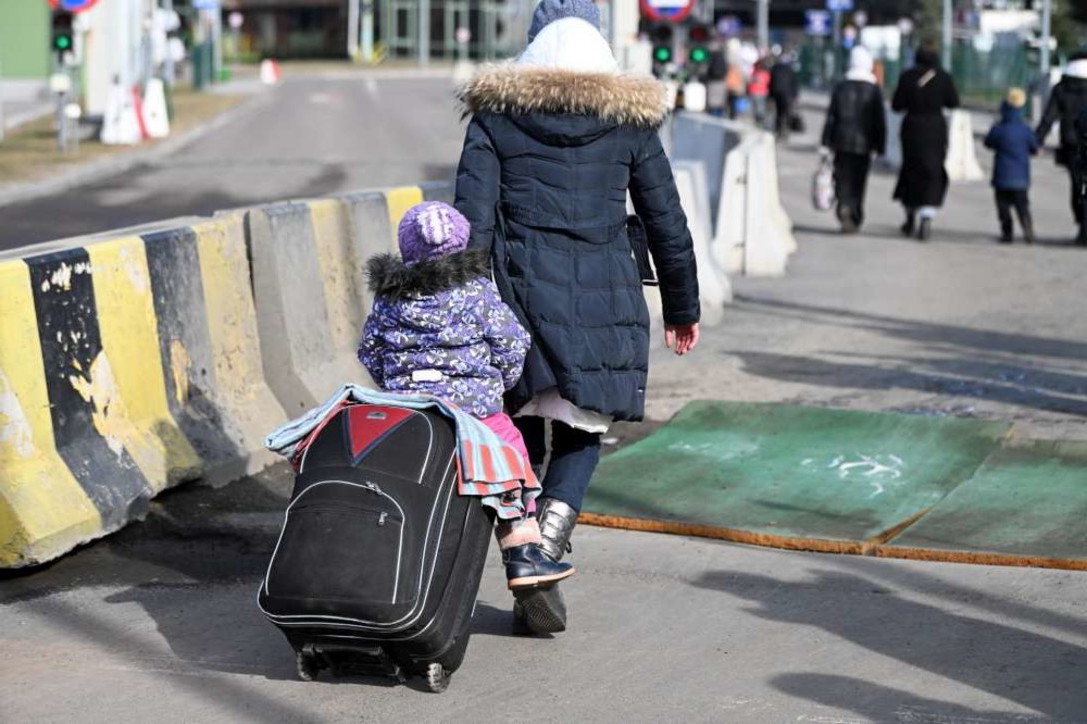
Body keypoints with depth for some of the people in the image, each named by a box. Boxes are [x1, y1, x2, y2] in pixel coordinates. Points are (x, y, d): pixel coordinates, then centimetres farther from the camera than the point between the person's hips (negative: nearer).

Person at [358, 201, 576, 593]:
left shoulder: (388, 297, 10)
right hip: (472, 405, -3)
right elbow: (510, 343, 1)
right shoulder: (476, 290, 0)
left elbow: (369, 350, 17)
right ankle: (524, 556, 2)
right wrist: (501, 382, 18)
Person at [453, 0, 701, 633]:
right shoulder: (630, 119, 6)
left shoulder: (496, 113, 4)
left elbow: (473, 219, -2)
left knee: (520, 432, 12)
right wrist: (683, 309, 20)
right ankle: (548, 542, -15)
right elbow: (668, 223, 10)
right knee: (582, 432, 8)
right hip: (605, 296, 0)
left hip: (520, 291, 0)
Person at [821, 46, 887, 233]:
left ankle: (844, 209, -21)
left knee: (842, 178, 2)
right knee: (858, 182, 10)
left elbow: (831, 117, 1)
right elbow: (879, 121, -3)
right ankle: (855, 218, 12)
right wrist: (880, 146, 4)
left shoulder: (841, 87, 1)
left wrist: (826, 143, 4)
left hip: (842, 142, 0)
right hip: (863, 143, 0)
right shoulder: (874, 90, -3)